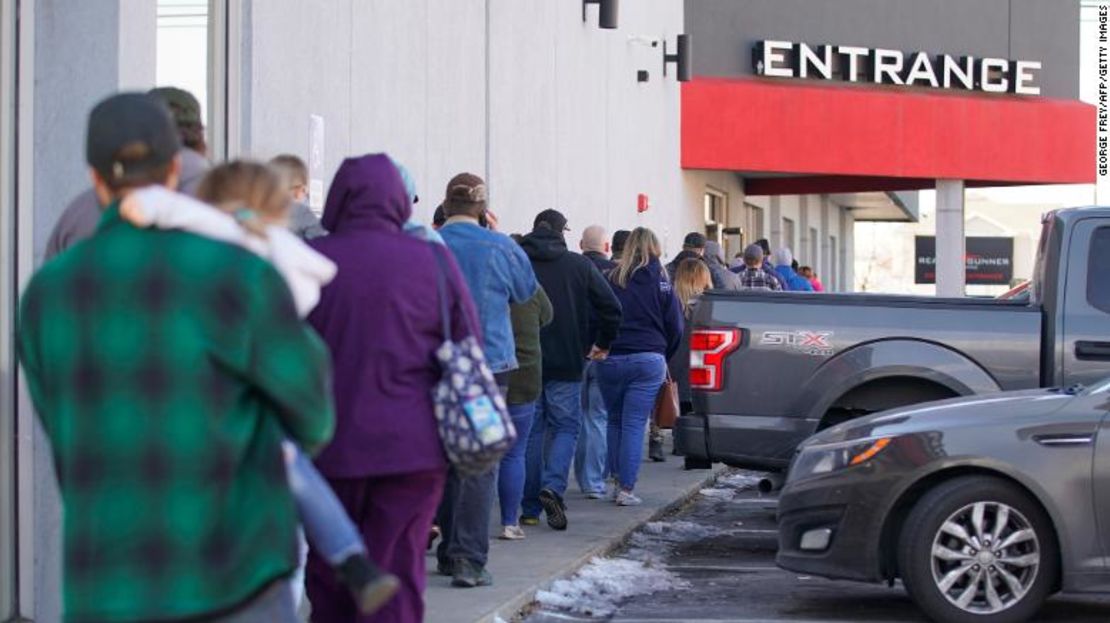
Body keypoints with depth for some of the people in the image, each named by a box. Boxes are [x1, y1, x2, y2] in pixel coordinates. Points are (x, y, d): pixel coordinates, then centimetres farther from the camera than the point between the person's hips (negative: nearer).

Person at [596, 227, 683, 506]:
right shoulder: (660, 280, 1)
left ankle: (618, 480, 17)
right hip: (648, 361, -2)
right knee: (635, 425, -1)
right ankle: (627, 488, -3)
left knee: (615, 421, 16)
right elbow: (675, 326, 3)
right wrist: (664, 356, 17)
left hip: (610, 359, 2)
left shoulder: (611, 279, 3)